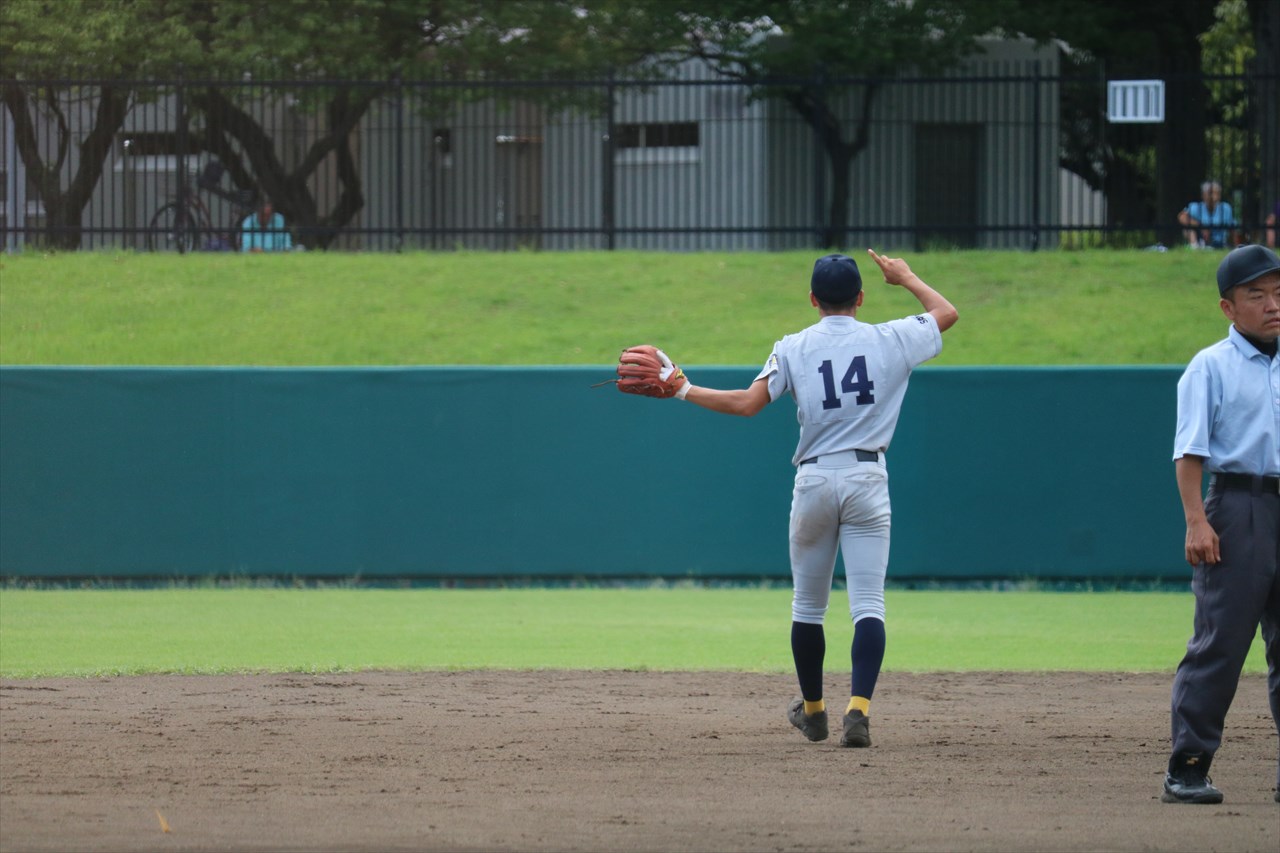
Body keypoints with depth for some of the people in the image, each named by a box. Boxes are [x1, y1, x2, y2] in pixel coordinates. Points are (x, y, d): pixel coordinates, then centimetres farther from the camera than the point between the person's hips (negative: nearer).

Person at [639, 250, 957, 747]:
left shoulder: (794, 348, -1)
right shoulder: (889, 340, 2)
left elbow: (747, 403, -10)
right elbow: (947, 313, 17)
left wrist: (684, 390, 1)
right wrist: (906, 277, 32)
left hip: (814, 480, 1)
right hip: (867, 480, -1)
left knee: (808, 604, 15)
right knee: (868, 603, -6)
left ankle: (813, 711, 27)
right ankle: (858, 709, -23)